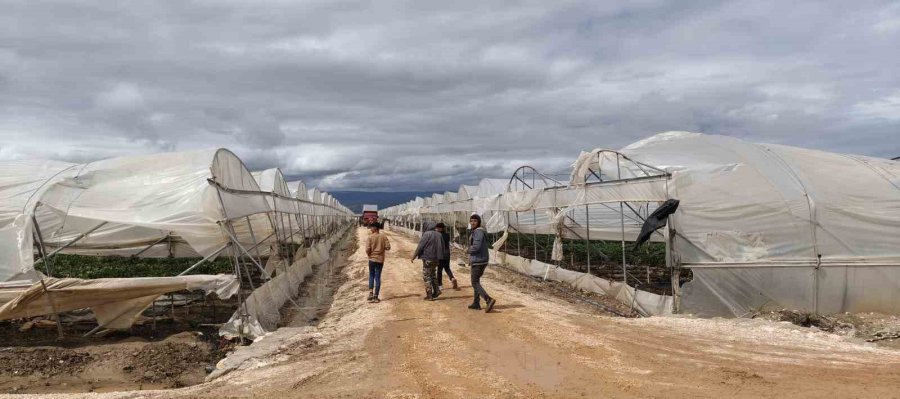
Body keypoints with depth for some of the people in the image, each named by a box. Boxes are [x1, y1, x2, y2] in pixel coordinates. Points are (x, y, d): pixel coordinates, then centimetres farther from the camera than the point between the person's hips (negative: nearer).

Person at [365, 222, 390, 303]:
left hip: (372, 259, -2)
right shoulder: (383, 237, -1)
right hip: (380, 259, 2)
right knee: (378, 277, 6)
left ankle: (371, 292, 0)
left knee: (371, 276, 15)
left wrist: (369, 255, 6)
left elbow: (367, 249, -14)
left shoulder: (370, 237, -8)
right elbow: (388, 247, -6)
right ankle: (376, 296, 5)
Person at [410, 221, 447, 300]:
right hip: (436, 258, 7)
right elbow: (442, 247, 14)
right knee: (432, 274, 23)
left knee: (426, 276, 1)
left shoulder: (427, 234, -13)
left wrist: (413, 257, -4)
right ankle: (436, 290, 16)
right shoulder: (439, 235, 7)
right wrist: (439, 257, 25)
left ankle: (429, 296, 0)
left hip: (428, 259, -7)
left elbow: (420, 246, -13)